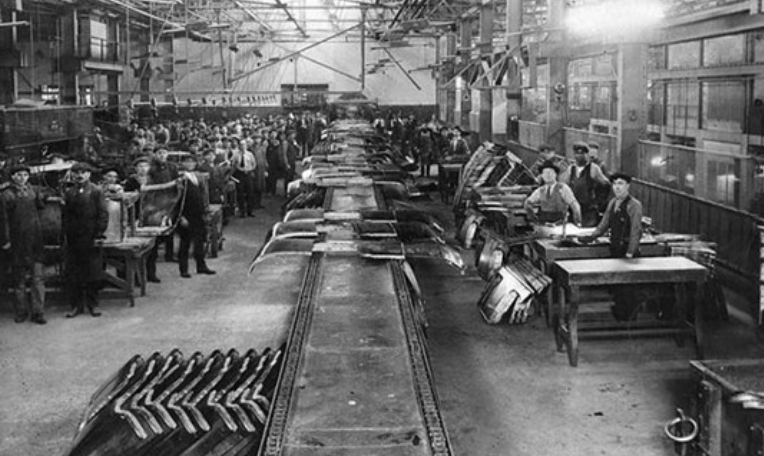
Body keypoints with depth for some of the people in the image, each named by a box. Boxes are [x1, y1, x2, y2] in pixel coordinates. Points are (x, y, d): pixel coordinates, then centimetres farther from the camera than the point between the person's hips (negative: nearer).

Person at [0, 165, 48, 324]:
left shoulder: (34, 191, 7)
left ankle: (37, 312, 3)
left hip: (35, 241, 2)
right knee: (19, 279, 8)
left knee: (37, 278, -1)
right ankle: (22, 311, 20)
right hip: (17, 243, -2)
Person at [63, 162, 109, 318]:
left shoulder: (96, 191, -2)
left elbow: (103, 214, -5)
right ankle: (76, 305, 12)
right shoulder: (69, 192, 10)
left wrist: (99, 235, -10)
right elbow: (64, 214, 13)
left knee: (92, 273, 3)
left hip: (91, 239, -4)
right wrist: (65, 233, 4)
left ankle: (93, 305, 13)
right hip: (72, 239, 4)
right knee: (72, 274, 4)